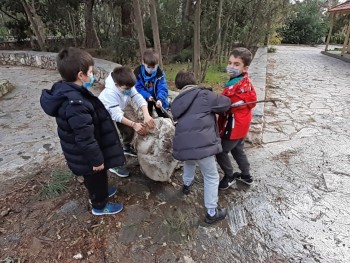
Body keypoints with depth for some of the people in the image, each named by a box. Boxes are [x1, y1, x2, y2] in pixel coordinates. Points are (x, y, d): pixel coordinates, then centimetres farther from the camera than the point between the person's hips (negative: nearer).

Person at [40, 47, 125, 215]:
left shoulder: (64, 90, -4)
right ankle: (100, 205, 41)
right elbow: (85, 139, -32)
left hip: (78, 152, 9)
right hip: (85, 156, -9)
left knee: (92, 178, 31)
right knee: (97, 178, 17)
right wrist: (97, 159, -20)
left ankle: (98, 194, 56)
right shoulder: (76, 104, -37)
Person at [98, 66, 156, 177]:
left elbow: (139, 99, -33)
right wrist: (134, 124, -54)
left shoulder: (127, 86, -23)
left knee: (129, 130, 4)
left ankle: (126, 148, 35)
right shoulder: (110, 93, -39)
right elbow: (117, 115, -43)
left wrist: (146, 115, -51)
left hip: (118, 113, 6)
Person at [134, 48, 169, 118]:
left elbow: (162, 88, -28)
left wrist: (160, 99, -45)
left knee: (163, 116, 11)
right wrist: (147, 96, -30)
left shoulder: (160, 73, -24)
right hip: (145, 98, 1)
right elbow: (138, 87, -17)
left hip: (157, 97, -1)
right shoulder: (137, 72, -23)